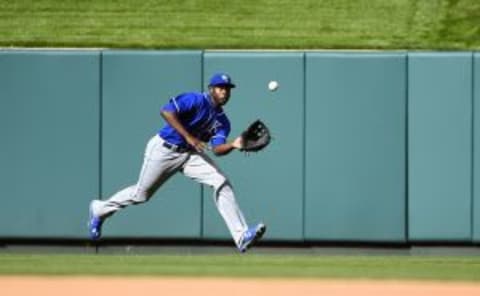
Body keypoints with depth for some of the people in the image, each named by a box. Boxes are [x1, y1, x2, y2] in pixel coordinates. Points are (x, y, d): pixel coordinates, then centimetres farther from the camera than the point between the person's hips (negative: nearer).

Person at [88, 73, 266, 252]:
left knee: (222, 183, -13)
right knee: (141, 194, 7)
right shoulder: (196, 101, -17)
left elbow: (217, 149, -11)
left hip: (190, 154, 6)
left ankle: (241, 237, -19)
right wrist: (188, 137, -33)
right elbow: (166, 111, -31)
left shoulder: (222, 121, 3)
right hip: (164, 149, -6)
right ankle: (99, 210, 35)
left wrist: (233, 145, -33)